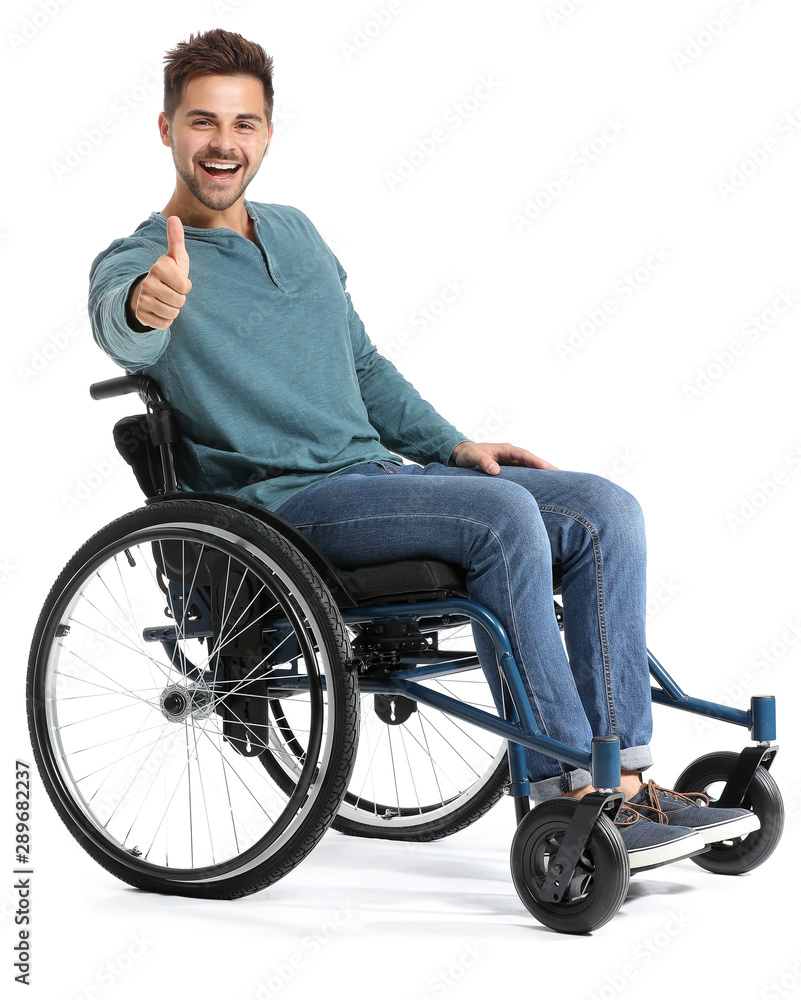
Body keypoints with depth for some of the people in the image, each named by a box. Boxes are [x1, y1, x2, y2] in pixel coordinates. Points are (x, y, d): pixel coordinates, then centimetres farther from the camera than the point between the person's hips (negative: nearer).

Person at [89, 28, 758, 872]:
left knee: (605, 512, -12)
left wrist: (451, 445, 12)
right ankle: (566, 798, -23)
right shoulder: (137, 261, -3)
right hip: (282, 503, -7)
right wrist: (146, 306, -53)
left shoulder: (294, 233, 19)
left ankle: (624, 779, -12)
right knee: (501, 514, -31)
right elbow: (120, 329, -29)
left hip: (379, 468, 7)